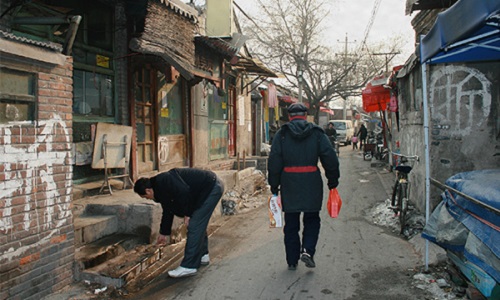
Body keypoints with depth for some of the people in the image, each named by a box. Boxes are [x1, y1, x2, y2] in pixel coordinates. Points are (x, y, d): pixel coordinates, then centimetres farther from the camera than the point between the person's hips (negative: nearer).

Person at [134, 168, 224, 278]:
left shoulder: (164, 181, -17)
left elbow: (184, 192, -28)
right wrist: (164, 233, 35)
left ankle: (189, 266, -4)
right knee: (198, 224, 20)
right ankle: (202, 255, 33)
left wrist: (187, 214, -15)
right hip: (210, 187, 10)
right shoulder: (161, 189, 15)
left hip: (211, 188, -10)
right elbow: (167, 212, 26)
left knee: (194, 226, -9)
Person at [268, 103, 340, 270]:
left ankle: (292, 261, 16)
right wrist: (333, 181, 9)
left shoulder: (281, 134, 1)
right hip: (312, 184, 0)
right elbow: (330, 158, 0)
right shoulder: (317, 133, 3)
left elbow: (274, 162, -2)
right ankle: (307, 250, -3)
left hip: (289, 184, 0)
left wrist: (274, 185, 5)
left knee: (291, 223, 11)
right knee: (312, 220, 16)